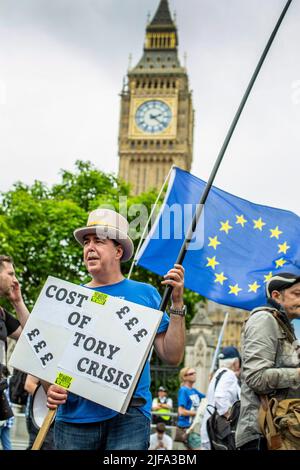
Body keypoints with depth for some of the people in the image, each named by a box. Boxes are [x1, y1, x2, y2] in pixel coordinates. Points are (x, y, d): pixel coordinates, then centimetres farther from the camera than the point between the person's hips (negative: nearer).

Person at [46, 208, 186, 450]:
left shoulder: (144, 294, 4)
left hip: (129, 414, -2)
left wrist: (177, 303, -8)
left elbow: (172, 356, 0)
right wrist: (51, 389, -10)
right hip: (73, 416, 2)